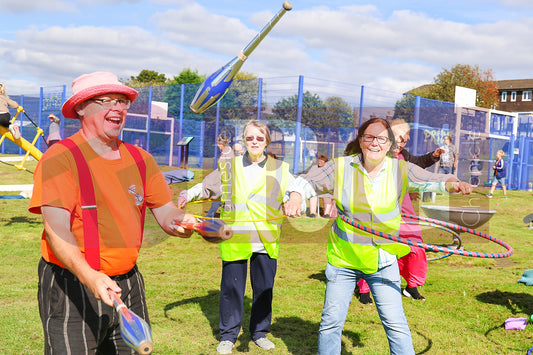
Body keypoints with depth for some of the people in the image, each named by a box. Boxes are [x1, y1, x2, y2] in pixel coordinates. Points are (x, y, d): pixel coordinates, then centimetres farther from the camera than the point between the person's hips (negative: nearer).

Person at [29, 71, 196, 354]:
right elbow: (56, 229, -21)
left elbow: (166, 212, 9)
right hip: (71, 285, -5)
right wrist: (89, 276, -36)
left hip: (128, 284, 6)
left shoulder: (140, 159, 7)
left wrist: (180, 222, -16)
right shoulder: (59, 158, -12)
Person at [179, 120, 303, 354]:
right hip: (235, 238, -1)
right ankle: (228, 336, 19)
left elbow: (295, 189, 2)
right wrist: (187, 196, -4)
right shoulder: (230, 166, 8)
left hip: (266, 239, 1)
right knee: (231, 287, 3)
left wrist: (294, 200, -21)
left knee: (264, 288, 9)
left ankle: (259, 333, 28)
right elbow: (209, 187, 13)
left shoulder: (279, 168, 8)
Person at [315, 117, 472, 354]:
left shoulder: (400, 170, -4)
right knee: (331, 323, 7)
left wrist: (452, 184, -31)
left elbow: (433, 181, -9)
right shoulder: (340, 168, -6)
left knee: (395, 324, 1)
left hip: (383, 260, 0)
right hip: (343, 258, 0)